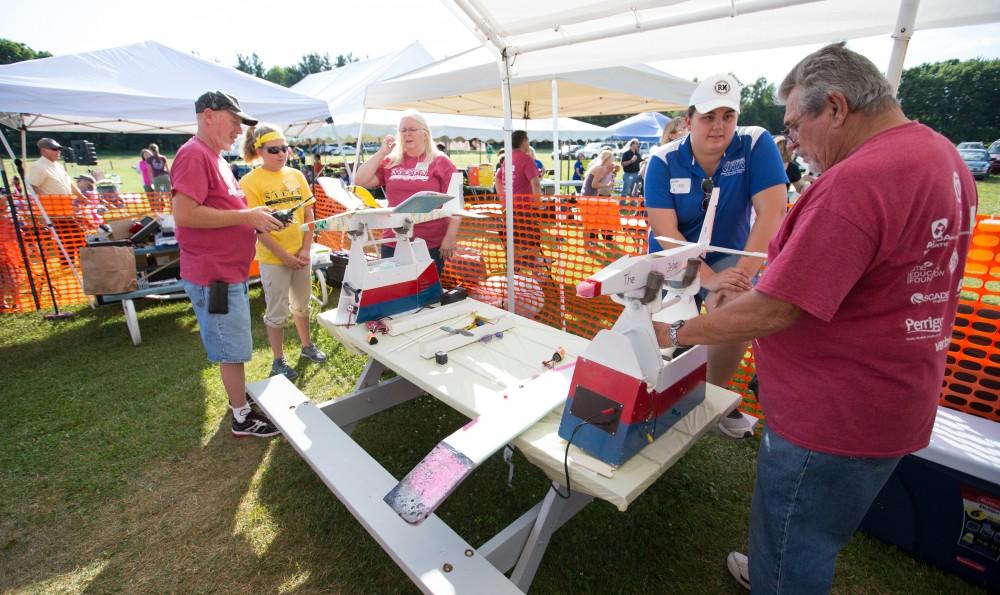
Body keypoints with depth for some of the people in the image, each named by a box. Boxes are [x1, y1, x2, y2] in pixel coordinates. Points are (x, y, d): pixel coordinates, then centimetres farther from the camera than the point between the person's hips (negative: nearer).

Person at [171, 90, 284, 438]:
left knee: (233, 346, 20)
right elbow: (184, 214, -25)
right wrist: (246, 216, -20)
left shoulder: (214, 157, 16)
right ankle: (242, 418, 15)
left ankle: (239, 396, 36)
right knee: (232, 350, 1)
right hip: (214, 274, -10)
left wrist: (254, 219, 8)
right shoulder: (194, 155, -15)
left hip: (230, 270, 10)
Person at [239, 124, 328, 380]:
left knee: (302, 304, 20)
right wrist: (284, 256, -15)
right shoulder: (250, 182, -10)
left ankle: (306, 346, 39)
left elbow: (308, 214, 4)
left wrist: (306, 249, -5)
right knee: (277, 312, 7)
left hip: (301, 254, 4)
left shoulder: (296, 175, 3)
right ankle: (278, 361, 24)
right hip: (273, 258, -4)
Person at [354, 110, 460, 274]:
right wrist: (381, 152, 1)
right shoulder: (390, 162, 11)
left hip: (430, 245, -4)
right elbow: (360, 181, 5)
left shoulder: (440, 162, 0)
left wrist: (450, 237, -13)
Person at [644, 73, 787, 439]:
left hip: (728, 256, 0)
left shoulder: (755, 144, -13)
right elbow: (666, 232, -21)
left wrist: (744, 272, -34)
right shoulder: (663, 161, -15)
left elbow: (772, 211, -21)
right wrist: (710, 279, -32)